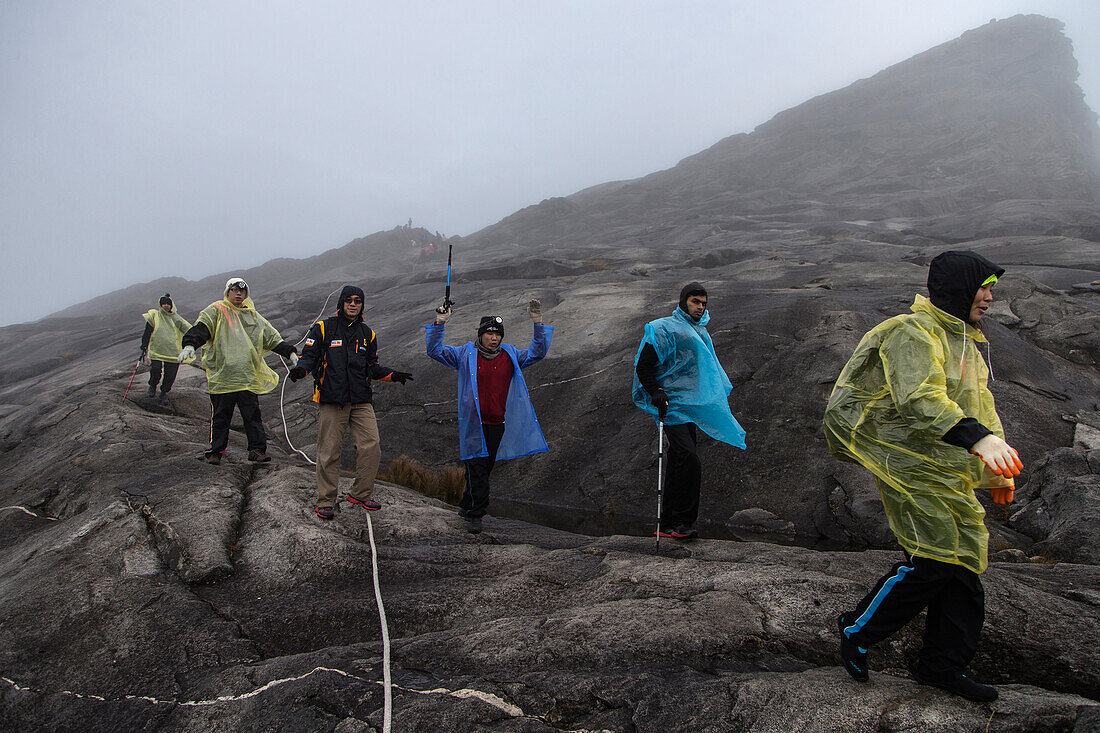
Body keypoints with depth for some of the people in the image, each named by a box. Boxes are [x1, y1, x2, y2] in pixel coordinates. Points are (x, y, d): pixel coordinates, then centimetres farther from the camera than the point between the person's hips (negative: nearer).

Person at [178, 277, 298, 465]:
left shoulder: (253, 316, 18)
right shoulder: (216, 311, 6)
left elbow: (273, 338, 22)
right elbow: (201, 328, -10)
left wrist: (290, 352, 13)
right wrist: (190, 344, -27)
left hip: (248, 377, 3)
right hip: (222, 375, -3)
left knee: (252, 414, 2)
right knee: (220, 416, 4)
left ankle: (257, 449, 9)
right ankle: (216, 451, 14)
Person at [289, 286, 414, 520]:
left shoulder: (367, 334, 16)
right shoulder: (323, 328, 4)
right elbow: (309, 356, 1)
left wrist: (392, 375, 6)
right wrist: (301, 370, -19)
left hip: (361, 401, 4)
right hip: (331, 401, -3)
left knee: (371, 447, -5)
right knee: (329, 452, -1)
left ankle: (361, 494, 12)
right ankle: (325, 501, 11)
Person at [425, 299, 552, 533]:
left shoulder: (510, 356, 8)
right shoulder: (466, 354, 1)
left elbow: (537, 352, 8)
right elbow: (435, 351, 0)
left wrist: (538, 323, -4)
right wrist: (439, 323, -12)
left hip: (498, 425, 3)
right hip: (473, 424, -3)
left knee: (485, 469, 13)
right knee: (477, 469, -8)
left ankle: (466, 505, 32)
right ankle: (475, 514, 2)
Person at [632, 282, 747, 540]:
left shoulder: (700, 331, 19)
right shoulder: (664, 329, -7)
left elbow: (709, 368, 33)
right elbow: (643, 365, -10)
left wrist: (721, 393, 30)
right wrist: (655, 394, -18)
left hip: (693, 405, 8)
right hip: (672, 405, -8)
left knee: (679, 464, 8)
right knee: (689, 460, -18)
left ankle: (668, 524, 14)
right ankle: (682, 522, -10)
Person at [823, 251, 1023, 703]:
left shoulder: (963, 342, 19)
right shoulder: (912, 333, -15)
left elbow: (981, 407, 24)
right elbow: (920, 399, -32)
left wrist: (996, 469, 18)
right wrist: (979, 438, -44)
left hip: (951, 472, 10)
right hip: (912, 465, -10)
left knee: (964, 561, 9)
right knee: (934, 558, -12)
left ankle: (943, 666, 21)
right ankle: (857, 632, 6)